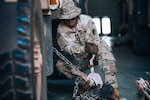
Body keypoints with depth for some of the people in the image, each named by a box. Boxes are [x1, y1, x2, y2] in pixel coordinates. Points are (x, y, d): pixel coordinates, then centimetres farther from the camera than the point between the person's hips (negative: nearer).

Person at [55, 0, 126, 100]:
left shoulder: (86, 20, -17)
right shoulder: (61, 29, -16)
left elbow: (94, 41, -18)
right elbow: (68, 47, -28)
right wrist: (85, 49, -46)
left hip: (93, 55, -1)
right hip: (78, 59, 2)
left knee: (103, 49, -35)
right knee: (60, 65, -22)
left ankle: (113, 88, -42)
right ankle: (86, 83, -18)